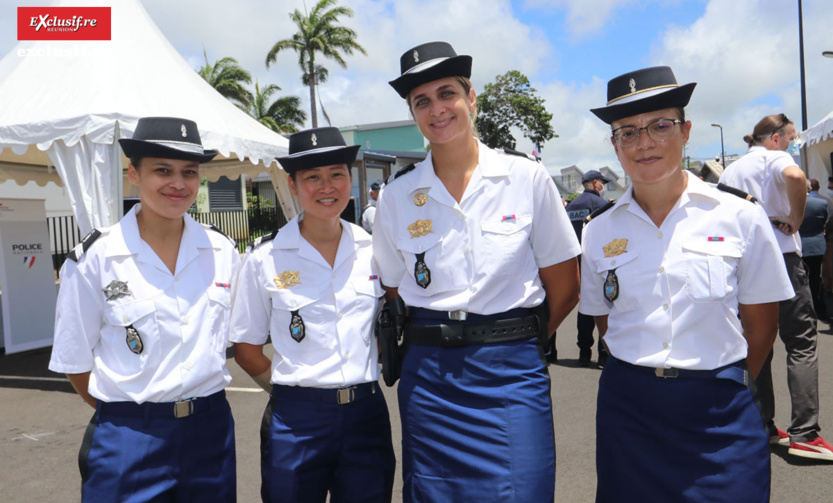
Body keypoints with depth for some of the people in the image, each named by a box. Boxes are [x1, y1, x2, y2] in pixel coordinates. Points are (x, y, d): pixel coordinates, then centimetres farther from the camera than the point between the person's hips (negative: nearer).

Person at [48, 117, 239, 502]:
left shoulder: (223, 252, 0)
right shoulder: (95, 257, -8)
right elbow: (75, 360, -1)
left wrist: (194, 409, 10)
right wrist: (120, 412, 5)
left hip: (211, 431, 3)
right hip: (129, 441, -3)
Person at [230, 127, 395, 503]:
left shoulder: (373, 249, 2)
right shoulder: (265, 258, -5)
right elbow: (246, 350, 2)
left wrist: (361, 380, 6)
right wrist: (293, 391, 2)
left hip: (367, 415, 2)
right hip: (296, 422, -2)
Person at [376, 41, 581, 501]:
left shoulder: (527, 178, -2)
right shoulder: (398, 194, 3)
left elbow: (564, 287, 3)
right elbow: (394, 292, 10)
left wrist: (513, 341, 7)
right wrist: (435, 341, 3)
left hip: (512, 376, -1)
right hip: (429, 378, 2)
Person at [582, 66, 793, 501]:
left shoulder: (740, 218, -3)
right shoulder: (599, 232, 1)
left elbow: (761, 322, 3)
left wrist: (723, 383, 7)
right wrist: (641, 375, 4)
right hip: (628, 410, 2)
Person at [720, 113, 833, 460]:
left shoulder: (730, 171, 17)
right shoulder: (775, 158, -3)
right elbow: (795, 176, -26)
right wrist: (795, 221, -15)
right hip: (779, 256, -6)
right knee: (801, 344, -3)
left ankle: (762, 427, 16)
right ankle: (804, 434, -7)